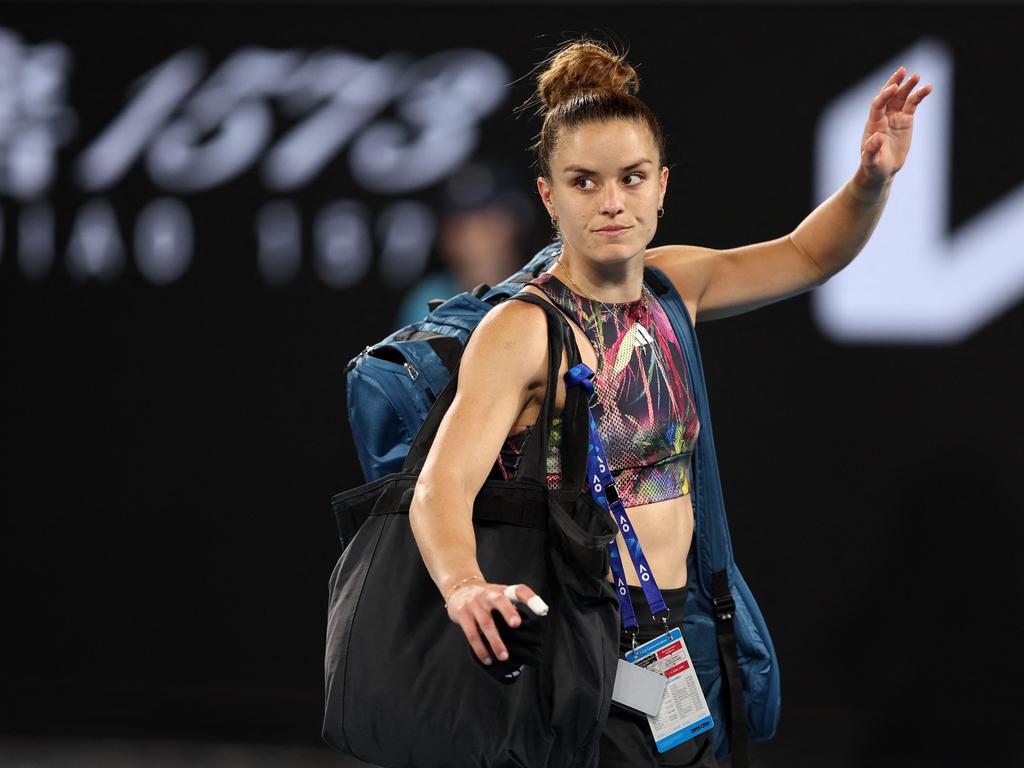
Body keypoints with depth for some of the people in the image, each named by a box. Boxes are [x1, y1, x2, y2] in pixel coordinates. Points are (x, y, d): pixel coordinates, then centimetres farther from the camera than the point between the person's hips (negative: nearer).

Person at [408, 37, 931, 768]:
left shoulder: (670, 286, 7)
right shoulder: (521, 331, -15)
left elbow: (809, 256, 20)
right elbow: (442, 486, -26)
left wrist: (874, 178, 0)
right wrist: (463, 584, -48)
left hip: (667, 642, 7)